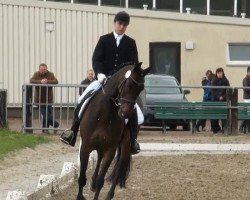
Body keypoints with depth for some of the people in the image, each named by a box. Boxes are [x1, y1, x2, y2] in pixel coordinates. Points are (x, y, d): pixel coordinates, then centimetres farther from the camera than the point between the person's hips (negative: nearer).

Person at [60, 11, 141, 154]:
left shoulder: (131, 43, 7)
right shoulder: (104, 40, 6)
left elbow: (134, 63, 3)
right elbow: (96, 59, -1)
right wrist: (99, 73, -20)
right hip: (105, 78, 1)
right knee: (83, 101, -14)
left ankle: (133, 141, -12)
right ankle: (73, 133, -8)